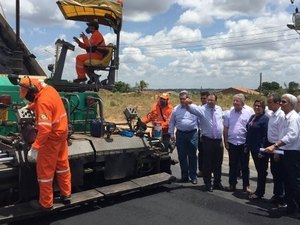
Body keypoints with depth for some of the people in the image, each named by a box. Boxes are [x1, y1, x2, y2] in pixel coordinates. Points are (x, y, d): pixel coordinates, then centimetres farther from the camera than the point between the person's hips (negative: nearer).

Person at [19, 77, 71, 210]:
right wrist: (29, 107, 17)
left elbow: (45, 129, -35)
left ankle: (45, 203, 19)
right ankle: (66, 195, 32)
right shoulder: (47, 89, -1)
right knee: (62, 164, 19)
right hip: (61, 132, 9)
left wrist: (34, 148, -34)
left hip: (52, 137, -9)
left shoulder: (43, 102, -29)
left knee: (45, 171, 6)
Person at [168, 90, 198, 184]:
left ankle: (193, 176, 15)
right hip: (180, 134, 2)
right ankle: (184, 176, 19)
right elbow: (171, 122, 12)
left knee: (192, 156, 5)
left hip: (192, 134, -2)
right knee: (182, 156, 7)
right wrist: (171, 133, 7)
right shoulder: (176, 109, 6)